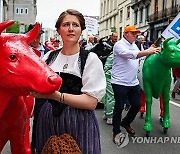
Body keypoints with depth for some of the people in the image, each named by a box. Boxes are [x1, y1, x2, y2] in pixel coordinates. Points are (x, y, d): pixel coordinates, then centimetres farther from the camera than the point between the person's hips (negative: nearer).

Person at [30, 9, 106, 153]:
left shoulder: (90, 59, -8)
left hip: (79, 122, -4)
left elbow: (91, 102, -15)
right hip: (48, 119, 4)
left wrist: (56, 95, -24)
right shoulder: (50, 57, 5)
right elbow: (36, 85, 11)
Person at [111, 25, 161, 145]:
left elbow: (138, 58, 22)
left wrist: (151, 51, 8)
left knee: (136, 105, 12)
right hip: (120, 82, -8)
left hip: (134, 82, 8)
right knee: (119, 107, 1)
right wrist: (149, 51, -38)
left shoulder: (134, 45, 15)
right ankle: (116, 132, 17)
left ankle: (126, 123, 38)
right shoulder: (119, 45, -11)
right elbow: (131, 54, -29)